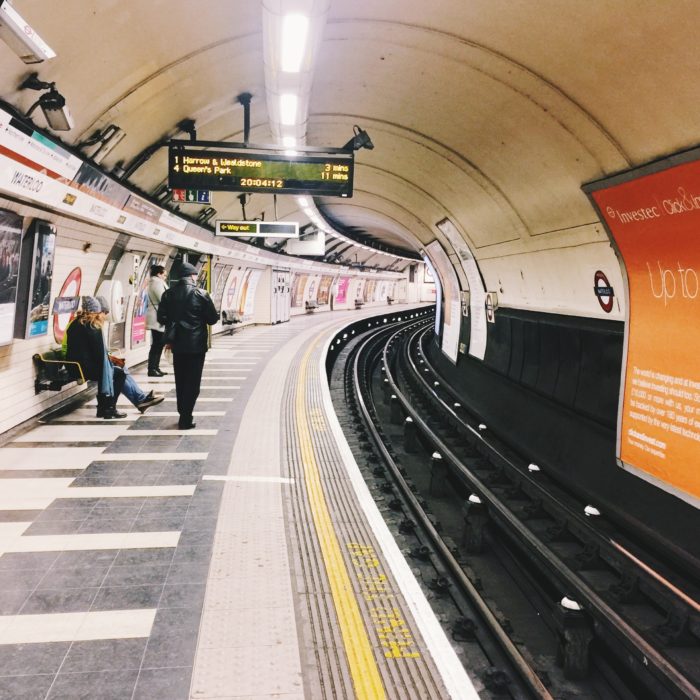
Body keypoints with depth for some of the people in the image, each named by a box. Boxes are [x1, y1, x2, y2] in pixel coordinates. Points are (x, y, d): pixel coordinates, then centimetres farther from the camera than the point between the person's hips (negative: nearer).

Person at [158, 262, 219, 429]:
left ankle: (183, 414, 23)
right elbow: (213, 318, -7)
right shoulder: (200, 294, -11)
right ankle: (185, 419, 1)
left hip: (177, 345, 4)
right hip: (196, 345, -4)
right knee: (192, 382, 2)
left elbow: (161, 318, 1)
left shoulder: (168, 294, 0)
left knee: (180, 381, 16)